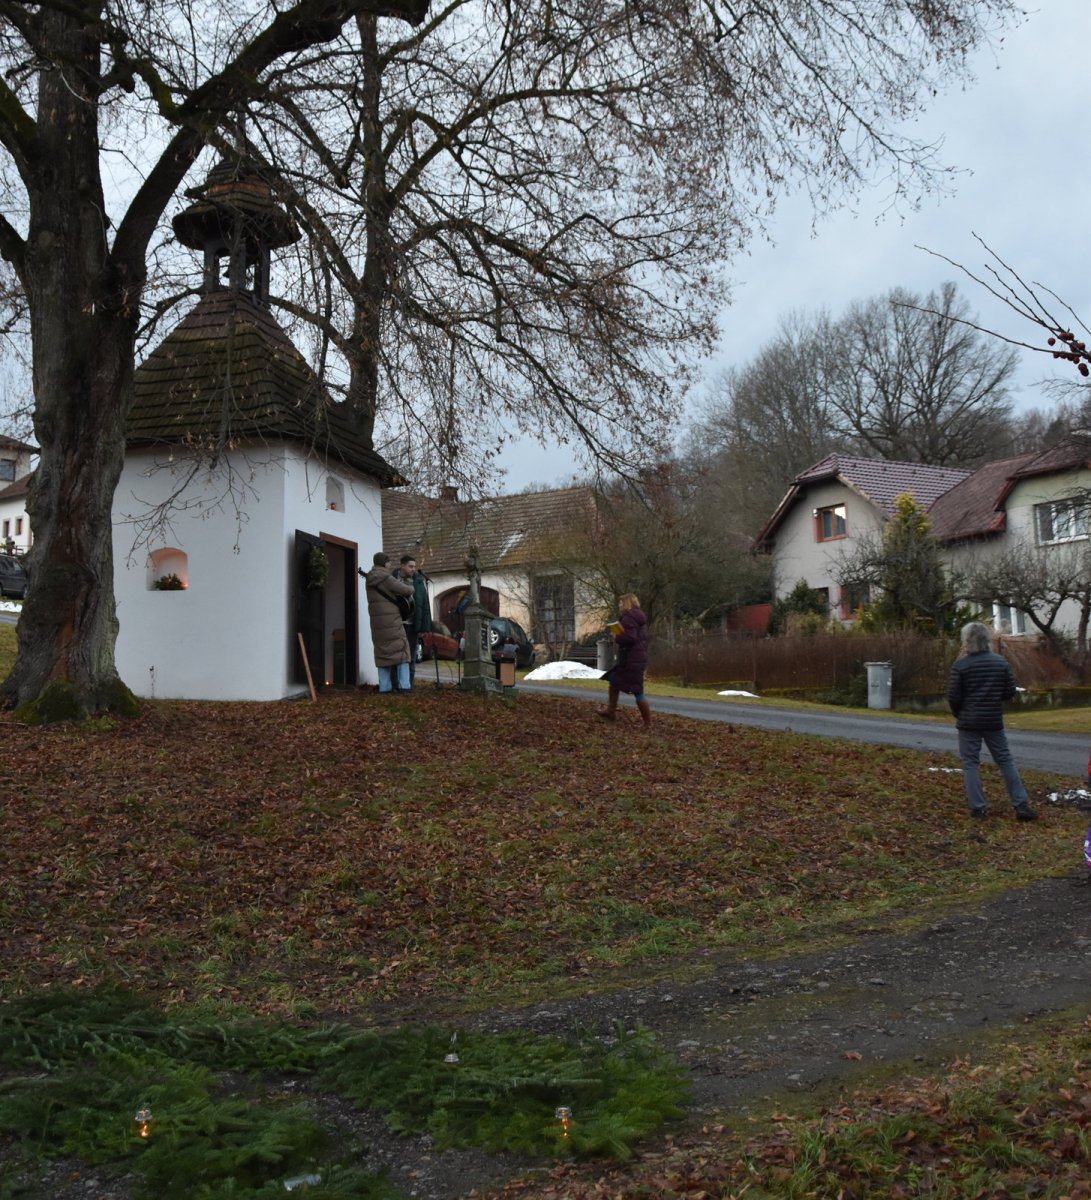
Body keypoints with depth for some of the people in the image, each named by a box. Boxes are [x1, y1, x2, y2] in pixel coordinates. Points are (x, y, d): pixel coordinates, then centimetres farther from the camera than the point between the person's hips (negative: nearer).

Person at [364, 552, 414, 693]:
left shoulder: (370, 580, 11)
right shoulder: (387, 579, -12)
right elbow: (407, 590, -10)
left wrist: (399, 583, 10)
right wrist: (409, 587, 13)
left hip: (377, 623, 7)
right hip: (391, 621, -7)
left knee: (382, 652, 11)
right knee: (401, 651, 1)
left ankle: (384, 687, 6)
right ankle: (403, 685, -6)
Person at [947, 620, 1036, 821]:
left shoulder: (960, 665, -11)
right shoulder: (1001, 662, -1)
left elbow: (953, 696, -10)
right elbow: (1010, 692, 2)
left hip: (968, 722, -3)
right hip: (994, 721, 3)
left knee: (970, 763, 5)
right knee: (1005, 761, 12)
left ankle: (977, 807, 3)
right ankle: (1021, 804, 11)